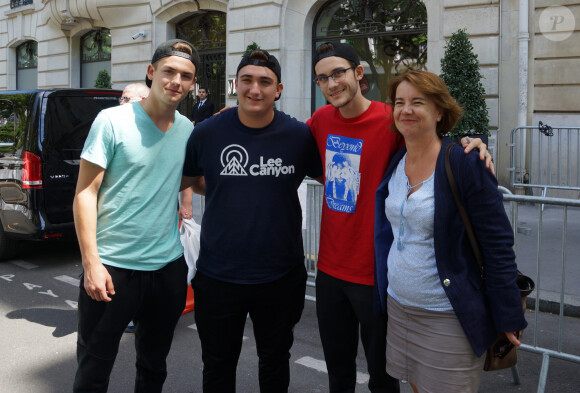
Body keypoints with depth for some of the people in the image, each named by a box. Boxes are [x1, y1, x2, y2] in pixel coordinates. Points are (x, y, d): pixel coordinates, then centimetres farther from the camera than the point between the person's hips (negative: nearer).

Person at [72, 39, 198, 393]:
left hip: (168, 266, 4)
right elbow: (85, 192, -9)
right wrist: (91, 263, -15)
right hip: (112, 267, -4)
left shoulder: (188, 130, 6)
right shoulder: (113, 121, -8)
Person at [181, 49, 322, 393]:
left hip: (281, 277, 0)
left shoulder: (299, 136, -6)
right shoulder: (208, 132, -5)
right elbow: (187, 181, 10)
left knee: (275, 364, 22)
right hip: (218, 275, 1)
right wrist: (229, 194, 2)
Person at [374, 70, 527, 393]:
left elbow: (499, 246, -14)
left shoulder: (466, 164, -15)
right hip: (398, 306, 6)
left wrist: (509, 318, -12)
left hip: (449, 317, -6)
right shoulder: (394, 163, 4)